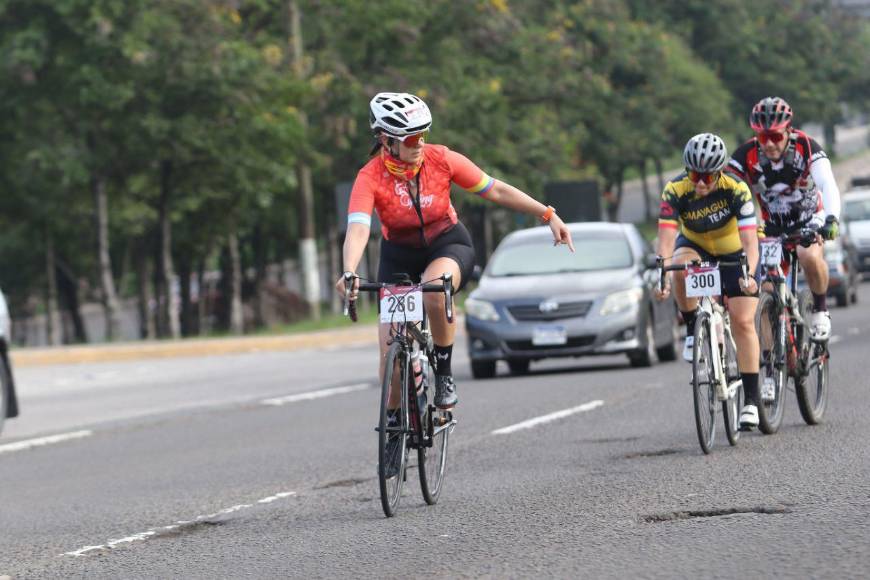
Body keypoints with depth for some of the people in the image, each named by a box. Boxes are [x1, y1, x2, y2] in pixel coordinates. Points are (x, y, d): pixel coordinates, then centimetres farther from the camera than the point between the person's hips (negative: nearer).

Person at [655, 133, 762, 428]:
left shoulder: (736, 189, -32)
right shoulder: (675, 191, -28)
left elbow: (750, 242, -37)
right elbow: (666, 240, -36)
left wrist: (748, 276, -55)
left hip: (734, 252, -1)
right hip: (695, 245, 1)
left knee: (742, 322, -10)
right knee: (682, 268, -35)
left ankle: (751, 400, -4)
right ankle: (693, 331, -13)